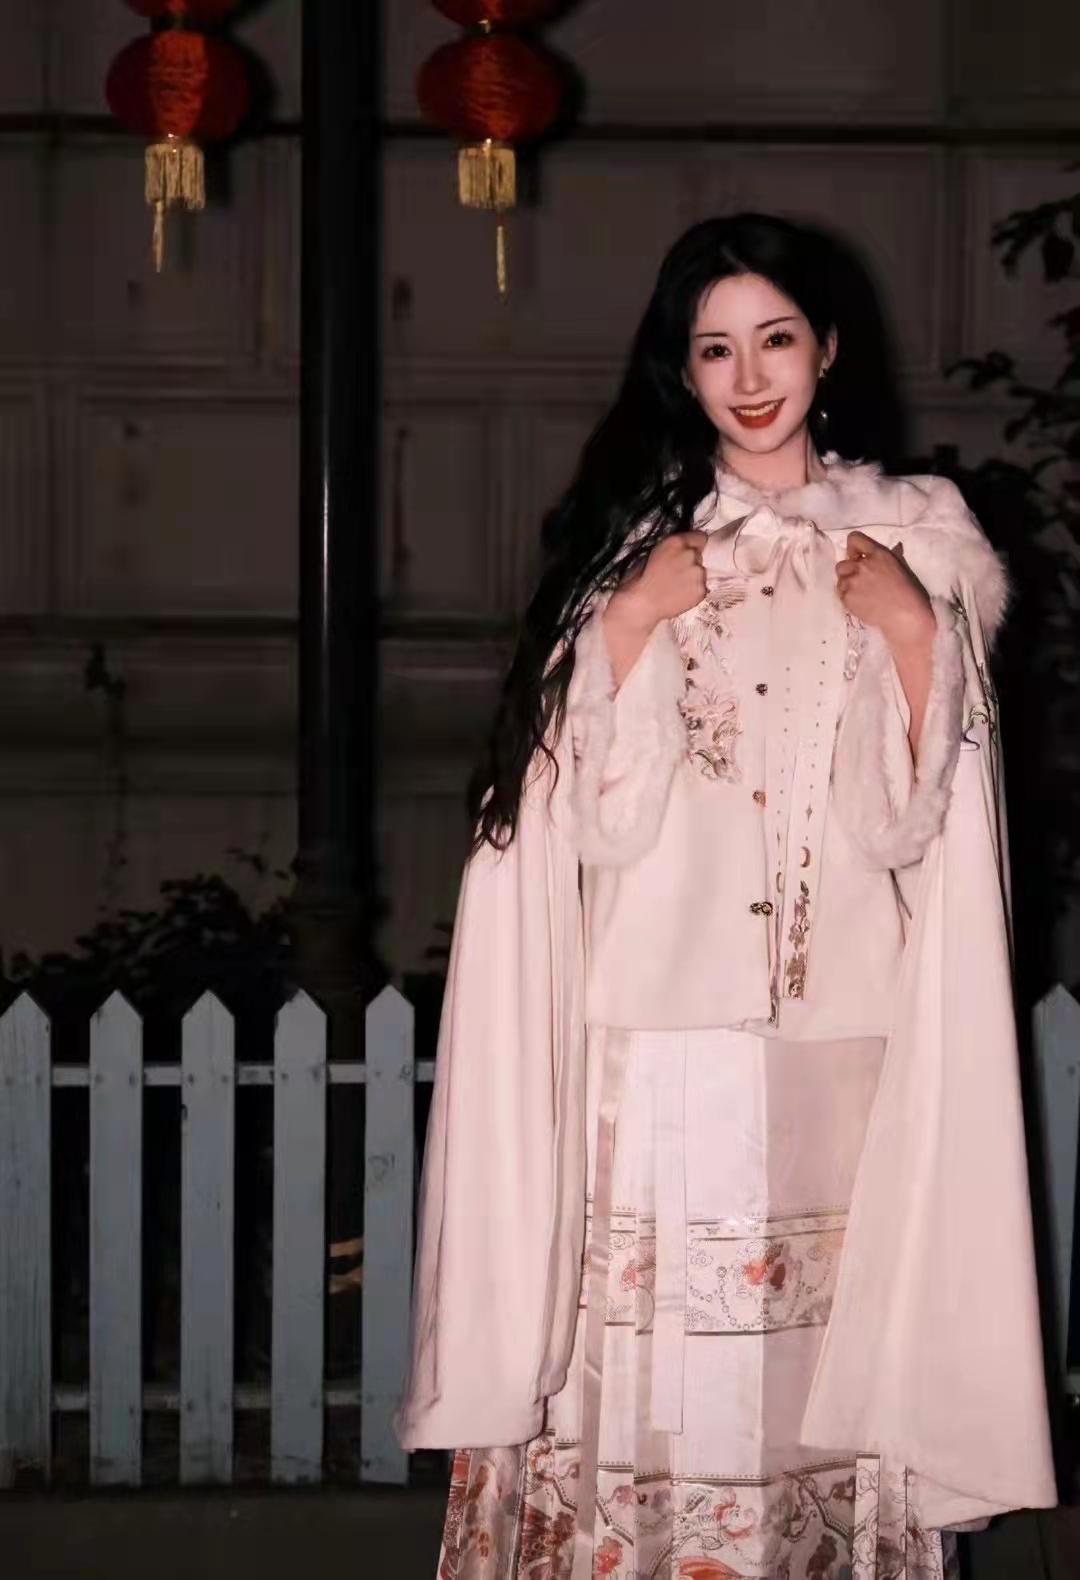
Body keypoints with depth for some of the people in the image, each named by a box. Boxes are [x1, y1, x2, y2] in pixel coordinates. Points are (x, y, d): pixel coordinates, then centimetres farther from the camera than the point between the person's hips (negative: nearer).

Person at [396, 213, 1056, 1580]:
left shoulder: (914, 543, 7)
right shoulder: (627, 544, 6)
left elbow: (911, 820, 2)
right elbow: (605, 815, -1)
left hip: (842, 1057, 1)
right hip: (656, 1046, 0)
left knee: (827, 1367, 4)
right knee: (644, 1377, 2)